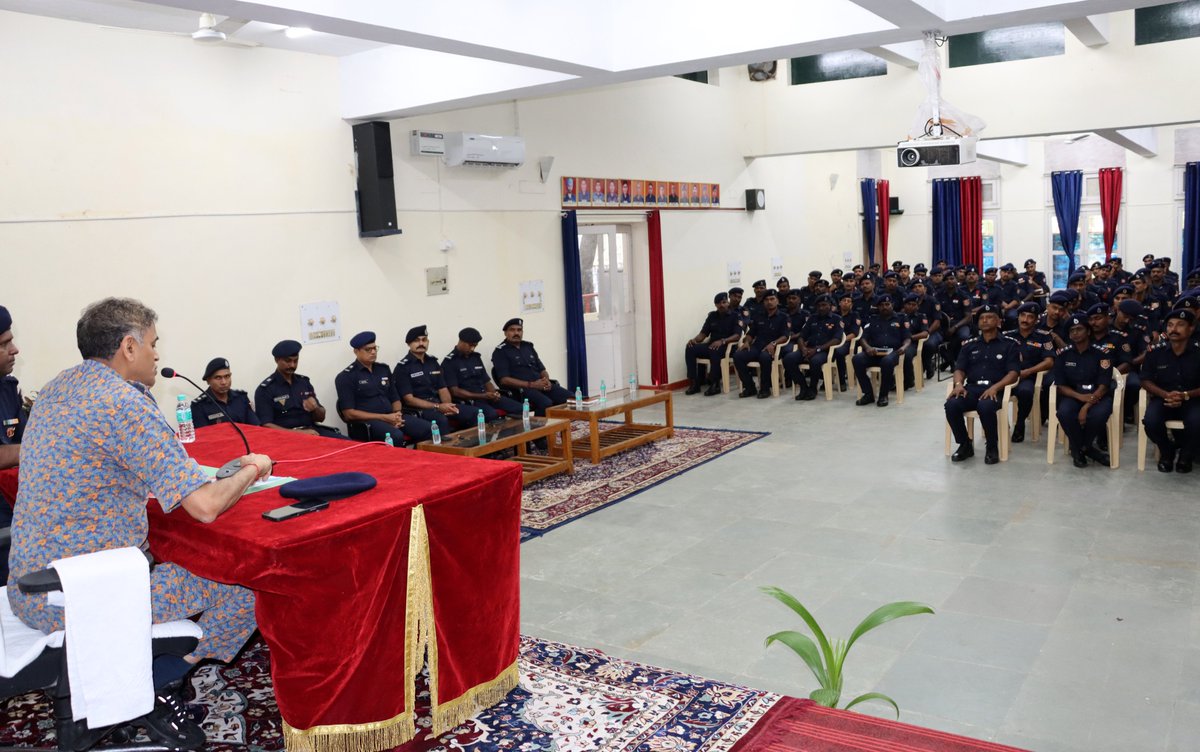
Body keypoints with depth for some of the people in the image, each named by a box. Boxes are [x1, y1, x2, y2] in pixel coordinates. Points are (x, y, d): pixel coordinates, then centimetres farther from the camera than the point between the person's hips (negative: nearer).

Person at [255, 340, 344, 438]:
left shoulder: (304, 382, 14)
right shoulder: (265, 389, -1)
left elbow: (321, 418, 19)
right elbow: (266, 426, -10)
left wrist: (315, 408, -5)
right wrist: (299, 432, -20)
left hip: (312, 430, 5)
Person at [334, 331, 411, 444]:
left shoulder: (384, 369, 17)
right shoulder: (346, 377, -1)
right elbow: (349, 413, -7)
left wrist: (397, 414, -4)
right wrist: (384, 417, -13)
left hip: (391, 417, 6)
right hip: (365, 422, -6)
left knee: (427, 430, -20)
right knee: (396, 437, -37)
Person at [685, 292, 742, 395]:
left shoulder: (735, 316, -1)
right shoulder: (712, 316, 14)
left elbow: (737, 336, -13)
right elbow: (703, 333, 12)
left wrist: (722, 341, -29)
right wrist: (695, 339, -11)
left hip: (727, 347, -5)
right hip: (711, 345, 5)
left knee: (714, 351, -40)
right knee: (690, 348, -20)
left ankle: (715, 384, -30)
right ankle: (694, 383, -20)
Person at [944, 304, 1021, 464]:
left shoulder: (1010, 344, 9)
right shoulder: (969, 345, 20)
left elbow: (1013, 373, -1)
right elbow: (959, 369, 13)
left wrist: (995, 387, -20)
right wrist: (959, 384, -11)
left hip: (995, 390, -3)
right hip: (971, 388, 4)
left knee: (985, 407, -39)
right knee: (951, 405, -29)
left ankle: (992, 446, -12)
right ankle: (965, 444, -6)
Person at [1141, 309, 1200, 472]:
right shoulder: (1154, 351, -4)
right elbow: (1146, 381, 1)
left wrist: (1185, 395, -21)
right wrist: (1166, 394, -17)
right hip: (1162, 398, 1)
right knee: (1151, 422, -31)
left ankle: (1185, 455, 4)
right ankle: (1167, 452, 6)